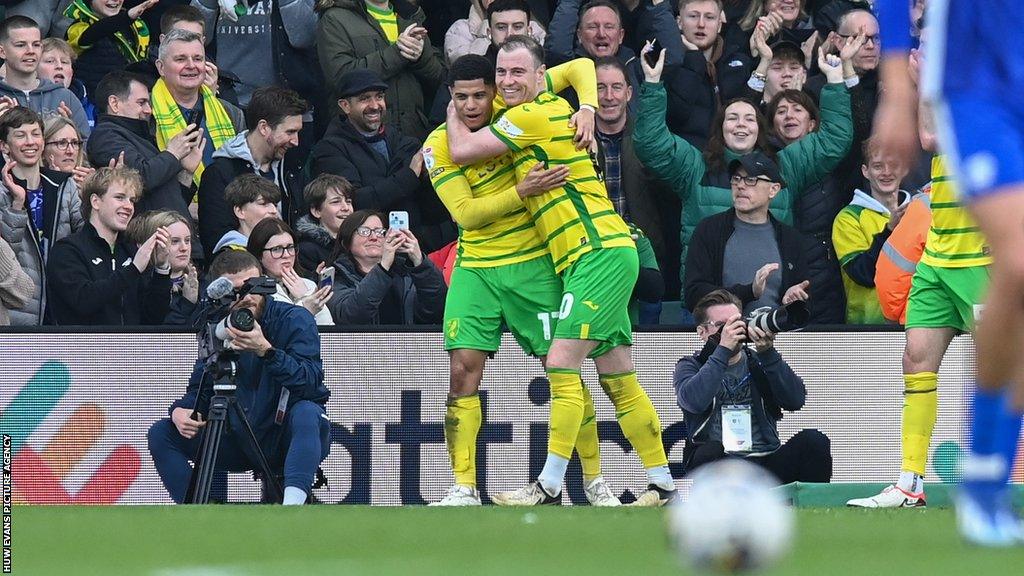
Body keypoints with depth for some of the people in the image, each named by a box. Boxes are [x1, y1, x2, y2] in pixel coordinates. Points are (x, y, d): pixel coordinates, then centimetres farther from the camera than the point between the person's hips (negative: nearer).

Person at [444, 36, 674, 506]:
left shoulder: (534, 116, -11)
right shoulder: (553, 110, 16)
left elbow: (462, 152, -5)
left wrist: (453, 113, 12)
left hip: (600, 252, -10)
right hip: (597, 257, 10)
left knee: (561, 364, -13)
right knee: (617, 376, 10)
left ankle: (549, 488, -15)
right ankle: (662, 484, 13)